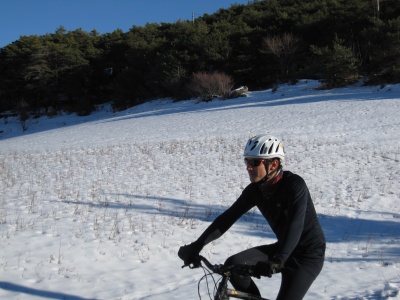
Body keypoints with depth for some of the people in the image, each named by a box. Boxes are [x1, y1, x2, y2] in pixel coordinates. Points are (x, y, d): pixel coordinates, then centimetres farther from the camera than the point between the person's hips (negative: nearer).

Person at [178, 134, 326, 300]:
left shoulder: (294, 184, -24)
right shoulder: (255, 190, -6)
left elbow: (295, 225, -37)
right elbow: (228, 217, -7)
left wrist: (278, 261, -50)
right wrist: (196, 246, -15)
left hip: (309, 253, -6)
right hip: (282, 248, 6)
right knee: (233, 265, -12)